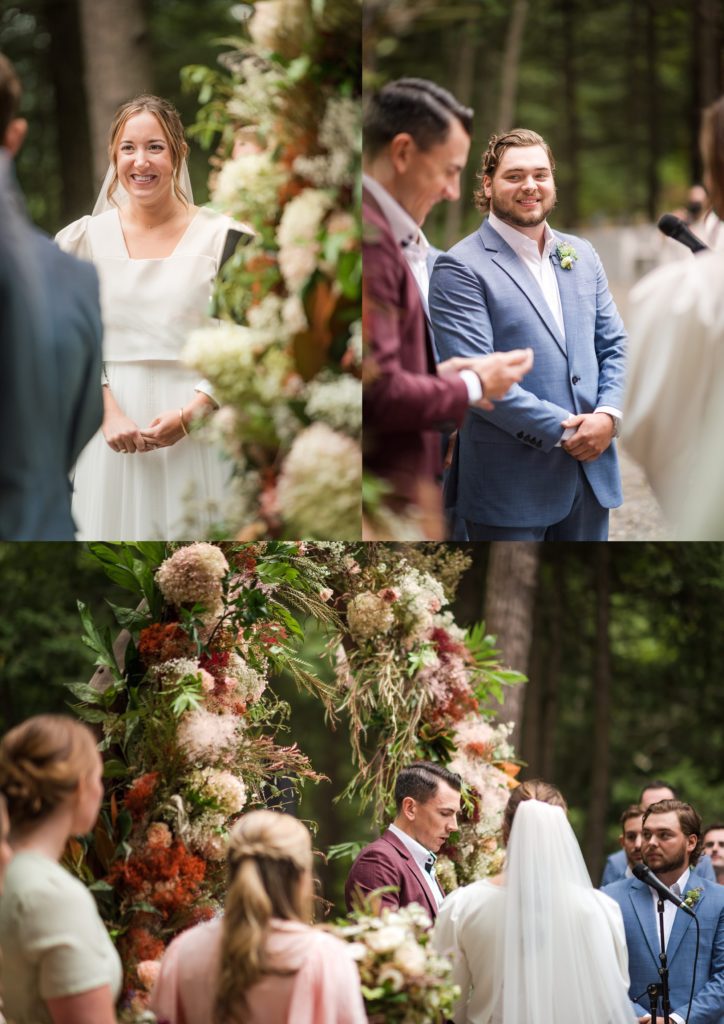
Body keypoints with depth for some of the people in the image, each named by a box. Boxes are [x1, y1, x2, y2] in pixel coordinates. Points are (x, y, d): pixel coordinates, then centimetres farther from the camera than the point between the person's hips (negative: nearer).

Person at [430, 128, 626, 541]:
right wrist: (563, 430, -17)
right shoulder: (460, 269, -8)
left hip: (592, 470, 6)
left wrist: (607, 415, -7)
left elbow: (615, 346, 13)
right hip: (512, 486, -6)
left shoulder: (582, 255, 14)